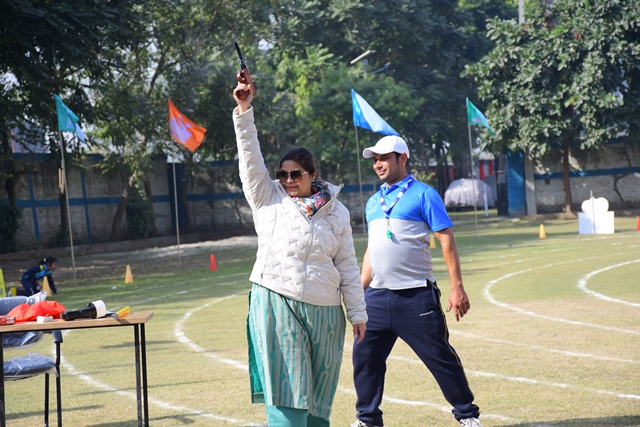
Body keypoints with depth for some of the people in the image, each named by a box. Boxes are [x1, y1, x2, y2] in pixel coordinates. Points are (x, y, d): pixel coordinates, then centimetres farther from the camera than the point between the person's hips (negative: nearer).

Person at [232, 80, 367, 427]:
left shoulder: (337, 212, 9)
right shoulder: (268, 198, 6)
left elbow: (347, 267, 9)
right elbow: (250, 156, -2)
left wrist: (357, 313, 7)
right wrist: (244, 110, -11)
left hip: (324, 312, 2)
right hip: (276, 307, -2)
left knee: (319, 398, 8)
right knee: (286, 395, -8)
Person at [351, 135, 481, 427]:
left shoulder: (423, 194, -2)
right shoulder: (373, 202, 17)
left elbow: (447, 241, -7)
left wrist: (457, 288, -14)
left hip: (416, 296, -6)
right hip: (376, 298, 6)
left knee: (440, 357, -2)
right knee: (364, 358, 4)